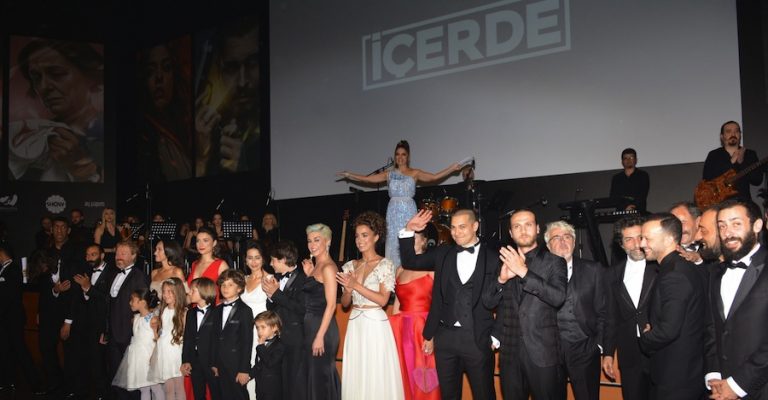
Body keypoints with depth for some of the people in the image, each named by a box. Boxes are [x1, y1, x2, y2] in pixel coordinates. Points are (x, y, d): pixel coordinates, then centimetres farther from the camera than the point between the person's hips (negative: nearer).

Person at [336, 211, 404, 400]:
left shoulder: (385, 265, -5)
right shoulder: (350, 266, 9)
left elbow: (383, 300, -13)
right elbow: (345, 303, 10)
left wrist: (356, 285, -17)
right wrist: (348, 289, -11)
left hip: (375, 325, -5)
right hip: (355, 325, 5)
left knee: (377, 375, -1)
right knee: (355, 374, 8)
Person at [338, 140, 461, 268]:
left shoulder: (414, 173, 7)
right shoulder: (389, 173, 12)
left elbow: (435, 177, -3)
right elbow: (367, 179, 11)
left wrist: (452, 168, -10)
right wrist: (349, 175, 8)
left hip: (408, 211, -2)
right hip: (393, 212, 2)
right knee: (393, 242, -2)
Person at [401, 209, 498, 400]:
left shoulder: (493, 258, -3)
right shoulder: (443, 253, 6)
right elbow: (410, 262, 11)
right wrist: (408, 230, 2)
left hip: (477, 339, -3)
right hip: (445, 337, 3)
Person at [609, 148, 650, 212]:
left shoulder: (643, 175, 9)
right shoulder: (616, 178, 15)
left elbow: (643, 196, -3)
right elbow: (613, 197, 5)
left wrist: (633, 206, -19)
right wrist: (625, 208, -12)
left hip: (638, 212, -1)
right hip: (620, 212, 1)